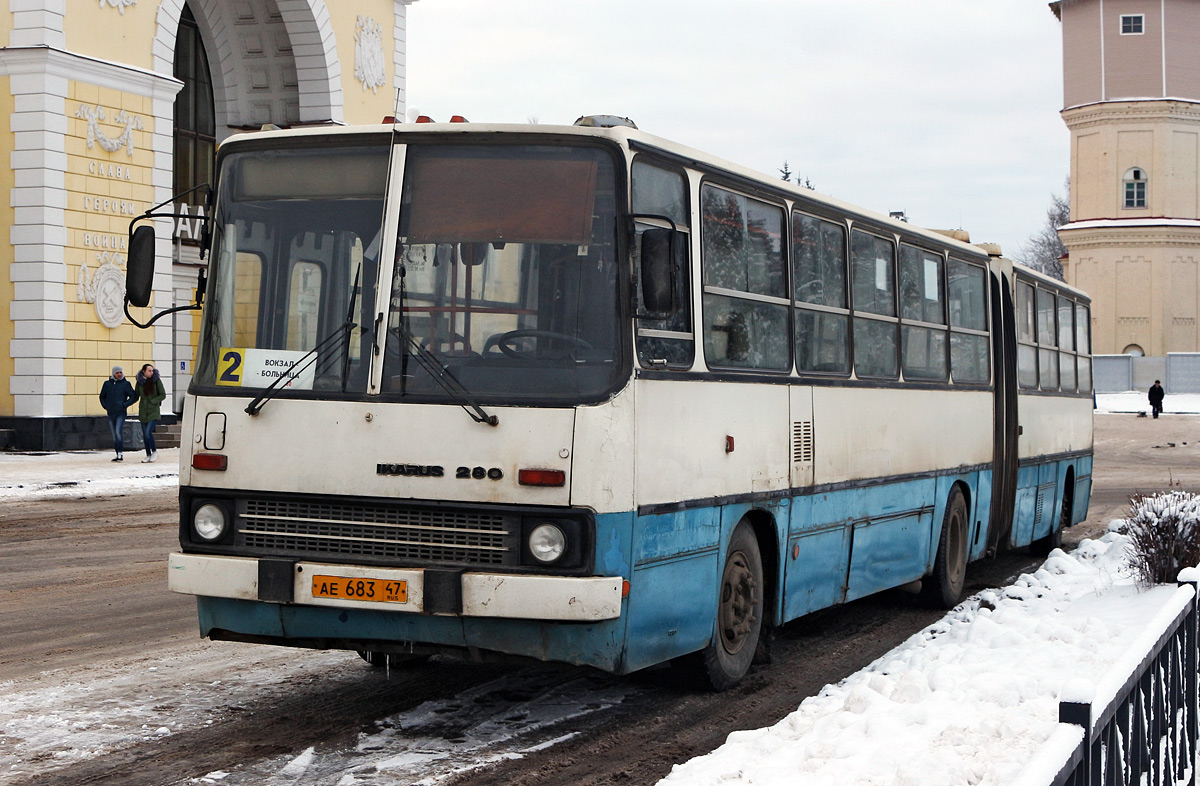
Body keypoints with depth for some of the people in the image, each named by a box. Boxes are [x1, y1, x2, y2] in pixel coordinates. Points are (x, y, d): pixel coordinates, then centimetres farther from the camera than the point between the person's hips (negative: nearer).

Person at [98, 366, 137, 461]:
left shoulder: (126, 384, 0)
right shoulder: (107, 384, 9)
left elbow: (134, 396, 0)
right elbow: (102, 397, 22)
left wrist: (125, 405, -10)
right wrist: (105, 406, 7)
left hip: (121, 413, -4)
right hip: (111, 413, 4)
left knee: (118, 432, -19)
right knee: (114, 435, 8)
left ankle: (121, 453, -21)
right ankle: (118, 455, 14)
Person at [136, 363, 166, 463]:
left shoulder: (156, 380, -4)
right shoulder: (139, 381, 3)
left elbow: (163, 395, -4)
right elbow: (136, 396, 14)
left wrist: (152, 401, -12)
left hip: (153, 411, -4)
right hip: (143, 412, 4)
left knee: (148, 433, -15)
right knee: (145, 435, 6)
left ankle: (154, 451, 6)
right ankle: (148, 455, 17)